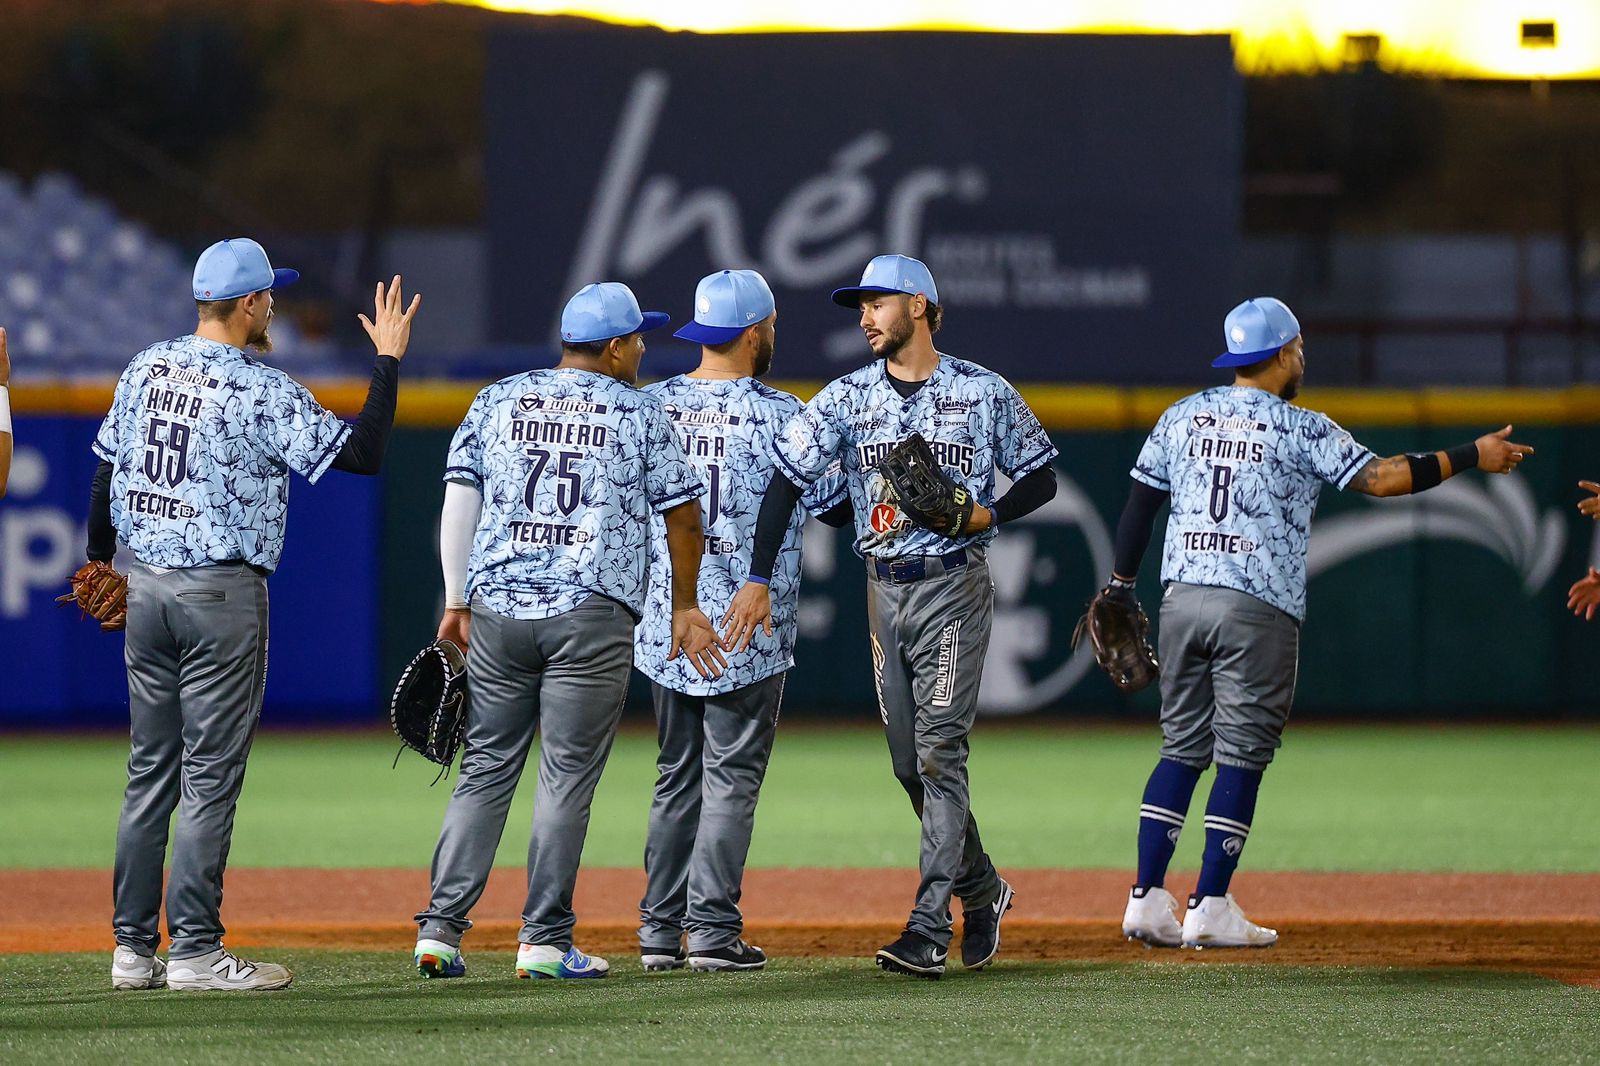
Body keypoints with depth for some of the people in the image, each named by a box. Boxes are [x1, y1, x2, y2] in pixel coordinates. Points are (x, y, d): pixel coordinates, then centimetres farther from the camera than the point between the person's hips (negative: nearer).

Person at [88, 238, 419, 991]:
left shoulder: (146, 369, 6)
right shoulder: (263, 391, -14)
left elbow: (105, 472, 13)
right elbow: (361, 453, -17)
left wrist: (99, 564, 25)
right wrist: (389, 361, -9)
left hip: (146, 586, 7)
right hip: (222, 591, -7)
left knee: (150, 772, 11)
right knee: (210, 776, -3)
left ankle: (134, 949, 11)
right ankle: (195, 950, -4)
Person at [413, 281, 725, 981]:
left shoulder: (499, 400, 11)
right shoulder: (640, 412, 4)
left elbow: (459, 500, 7)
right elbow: (683, 514, 8)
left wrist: (457, 603, 10)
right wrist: (684, 607, 20)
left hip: (497, 611, 3)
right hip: (592, 615, -3)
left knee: (485, 769, 8)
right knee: (568, 777, 1)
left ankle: (439, 930, 2)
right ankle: (544, 941, -1)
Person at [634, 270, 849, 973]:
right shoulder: (779, 415, -9)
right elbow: (838, 506, -3)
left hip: (664, 627, 4)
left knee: (677, 778, 12)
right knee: (731, 779, 0)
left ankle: (659, 931, 9)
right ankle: (712, 931, -5)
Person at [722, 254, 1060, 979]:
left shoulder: (984, 392, -1)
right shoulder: (848, 397, 4)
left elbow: (1040, 480, 7)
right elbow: (786, 480, -4)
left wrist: (984, 515, -13)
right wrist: (758, 580, -15)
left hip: (955, 589, -4)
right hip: (884, 589, 4)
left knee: (939, 750, -13)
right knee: (910, 764, 7)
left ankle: (929, 930, -17)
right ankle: (980, 889, 28)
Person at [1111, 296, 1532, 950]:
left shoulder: (1184, 417, 10)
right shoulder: (1300, 429, -4)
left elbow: (1139, 502, 11)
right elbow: (1379, 478, -11)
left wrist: (1120, 587, 17)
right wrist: (1473, 457, -5)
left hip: (1182, 599, 5)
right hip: (1258, 608, -5)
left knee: (1183, 748, 11)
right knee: (1242, 754, 1)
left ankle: (1147, 899, 4)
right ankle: (1210, 908, -3)